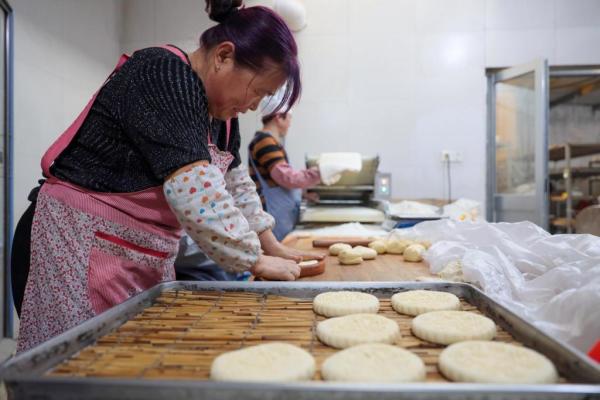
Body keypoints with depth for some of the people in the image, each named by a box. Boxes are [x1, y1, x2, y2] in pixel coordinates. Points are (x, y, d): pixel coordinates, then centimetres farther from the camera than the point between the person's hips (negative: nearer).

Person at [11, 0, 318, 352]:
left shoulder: (218, 105, 8)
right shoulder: (163, 76, -20)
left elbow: (234, 181, 14)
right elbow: (192, 191, -30)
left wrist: (271, 246, 11)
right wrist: (257, 261, -21)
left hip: (146, 264, 9)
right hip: (76, 253, -8)